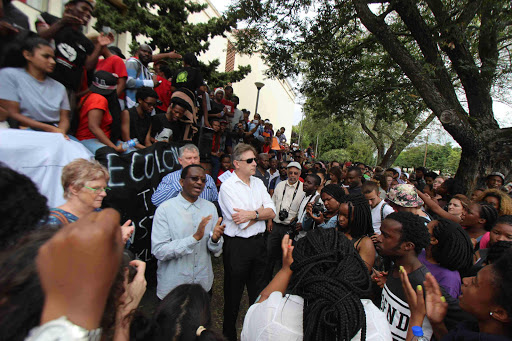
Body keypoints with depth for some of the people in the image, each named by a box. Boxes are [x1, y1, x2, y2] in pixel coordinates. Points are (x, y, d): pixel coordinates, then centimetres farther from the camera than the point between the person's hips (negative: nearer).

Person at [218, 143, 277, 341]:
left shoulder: (258, 183, 5)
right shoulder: (227, 187, -15)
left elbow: (272, 212, -2)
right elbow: (242, 223, -21)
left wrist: (252, 214, -17)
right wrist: (261, 211, -9)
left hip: (258, 242, 6)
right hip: (237, 245, -6)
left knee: (259, 290, 22)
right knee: (234, 292, 15)